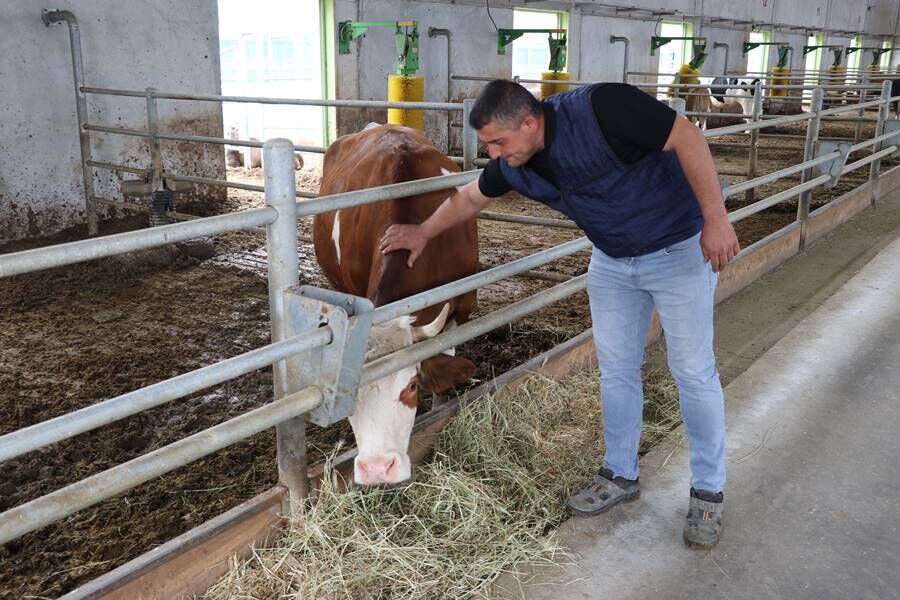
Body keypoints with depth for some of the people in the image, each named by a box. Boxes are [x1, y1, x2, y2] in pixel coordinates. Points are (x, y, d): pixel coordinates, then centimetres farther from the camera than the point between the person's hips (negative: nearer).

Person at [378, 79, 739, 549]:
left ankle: (708, 491, 16)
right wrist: (424, 232, 19)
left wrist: (716, 220, -27)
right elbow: (470, 196, 12)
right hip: (611, 260, 6)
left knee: (694, 372, 1)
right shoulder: (512, 165, -8)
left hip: (677, 249, -6)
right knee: (616, 370, 10)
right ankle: (621, 475, 27)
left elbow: (687, 138, -26)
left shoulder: (601, 108, -29)